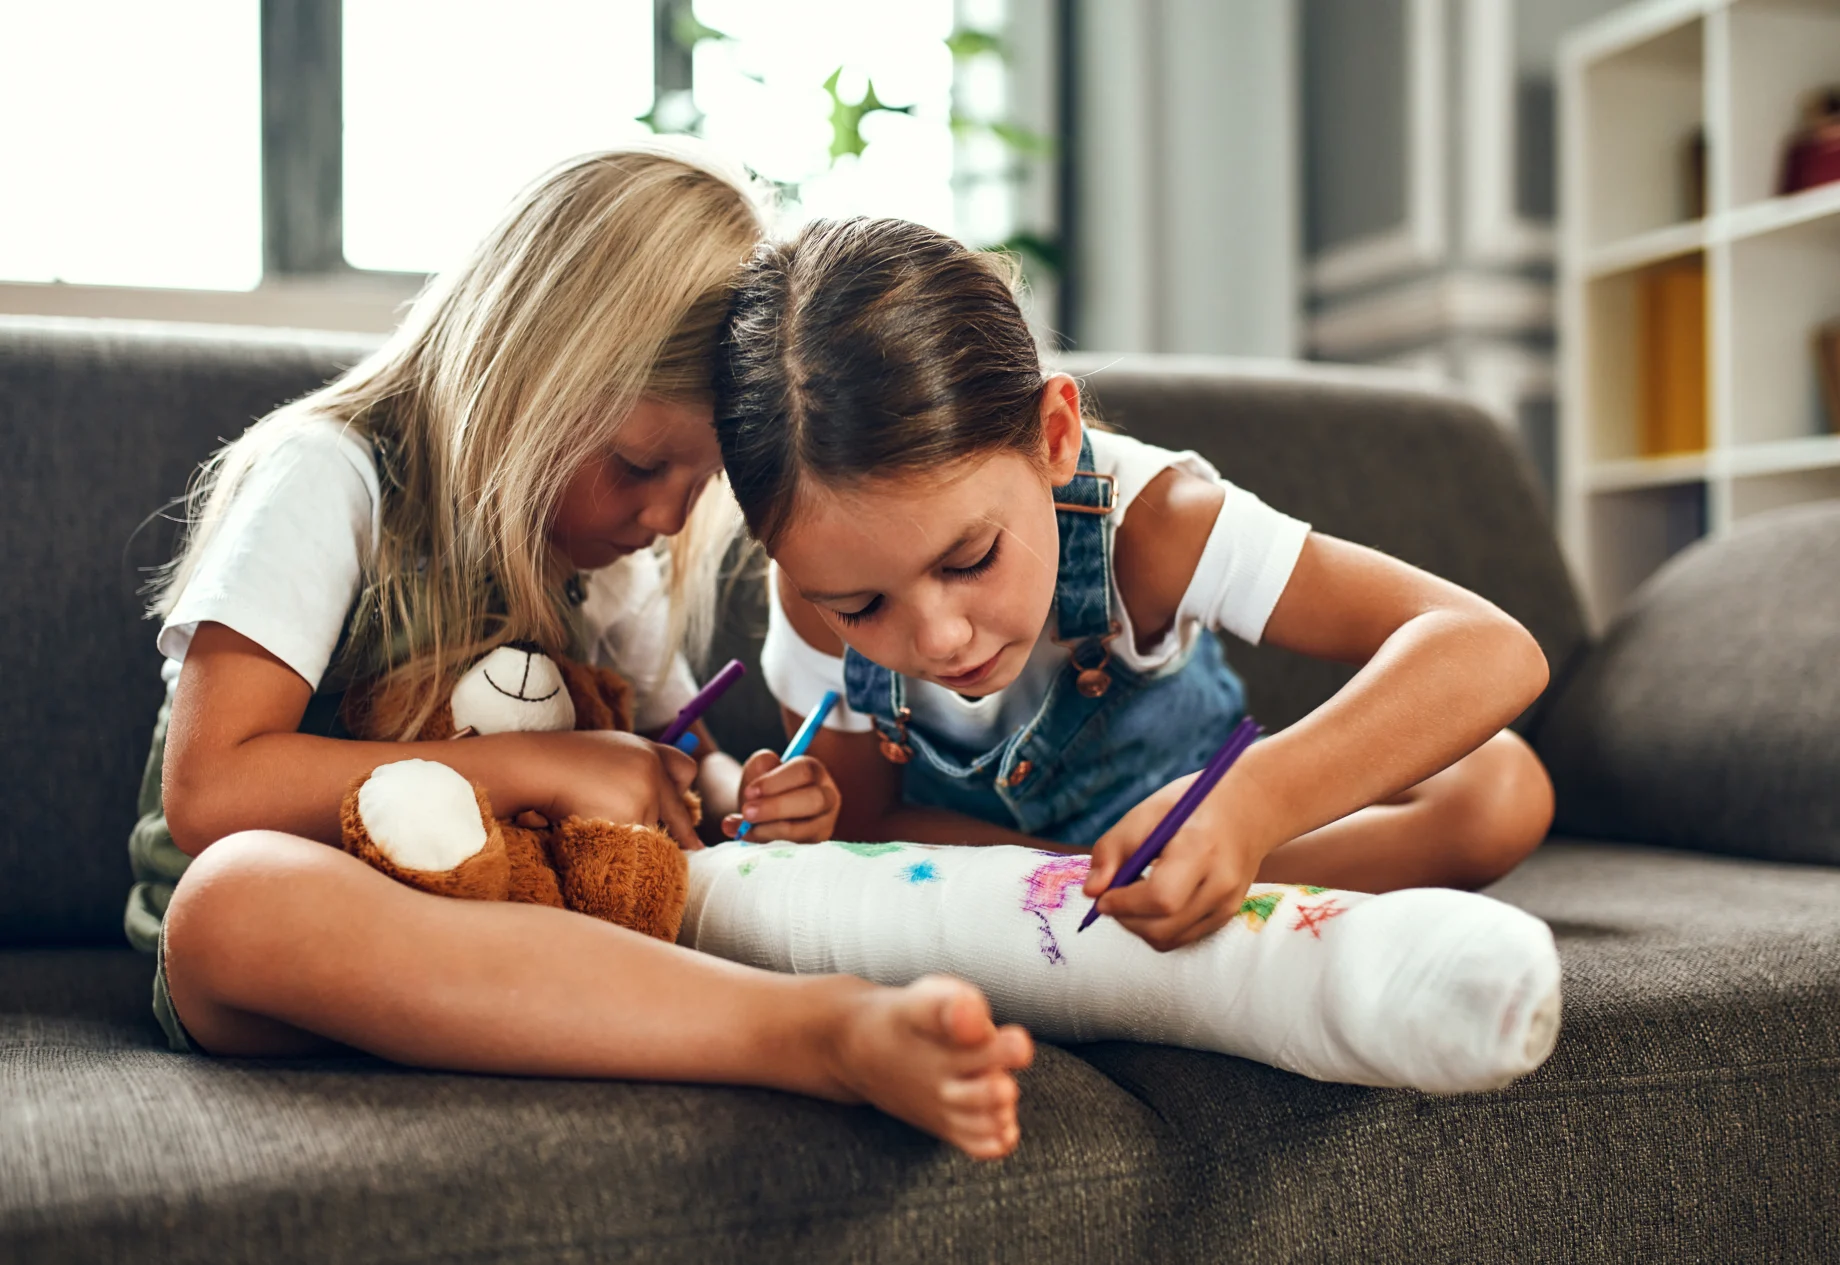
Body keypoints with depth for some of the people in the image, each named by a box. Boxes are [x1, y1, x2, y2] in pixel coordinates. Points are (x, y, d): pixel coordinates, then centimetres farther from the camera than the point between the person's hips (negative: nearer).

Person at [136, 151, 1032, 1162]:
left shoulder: (605, 556, 9)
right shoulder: (326, 479, -11)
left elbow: (682, 758, 15)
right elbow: (207, 792, -21)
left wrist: (744, 798, -10)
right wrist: (540, 766, -23)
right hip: (249, 967, -6)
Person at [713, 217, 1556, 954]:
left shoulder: (1147, 523, -35)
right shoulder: (818, 599, -28)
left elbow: (1491, 652, -41)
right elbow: (864, 827, -15)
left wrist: (1254, 805, -60)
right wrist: (1087, 878, -34)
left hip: (1175, 834, -1)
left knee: (1499, 786, -24)